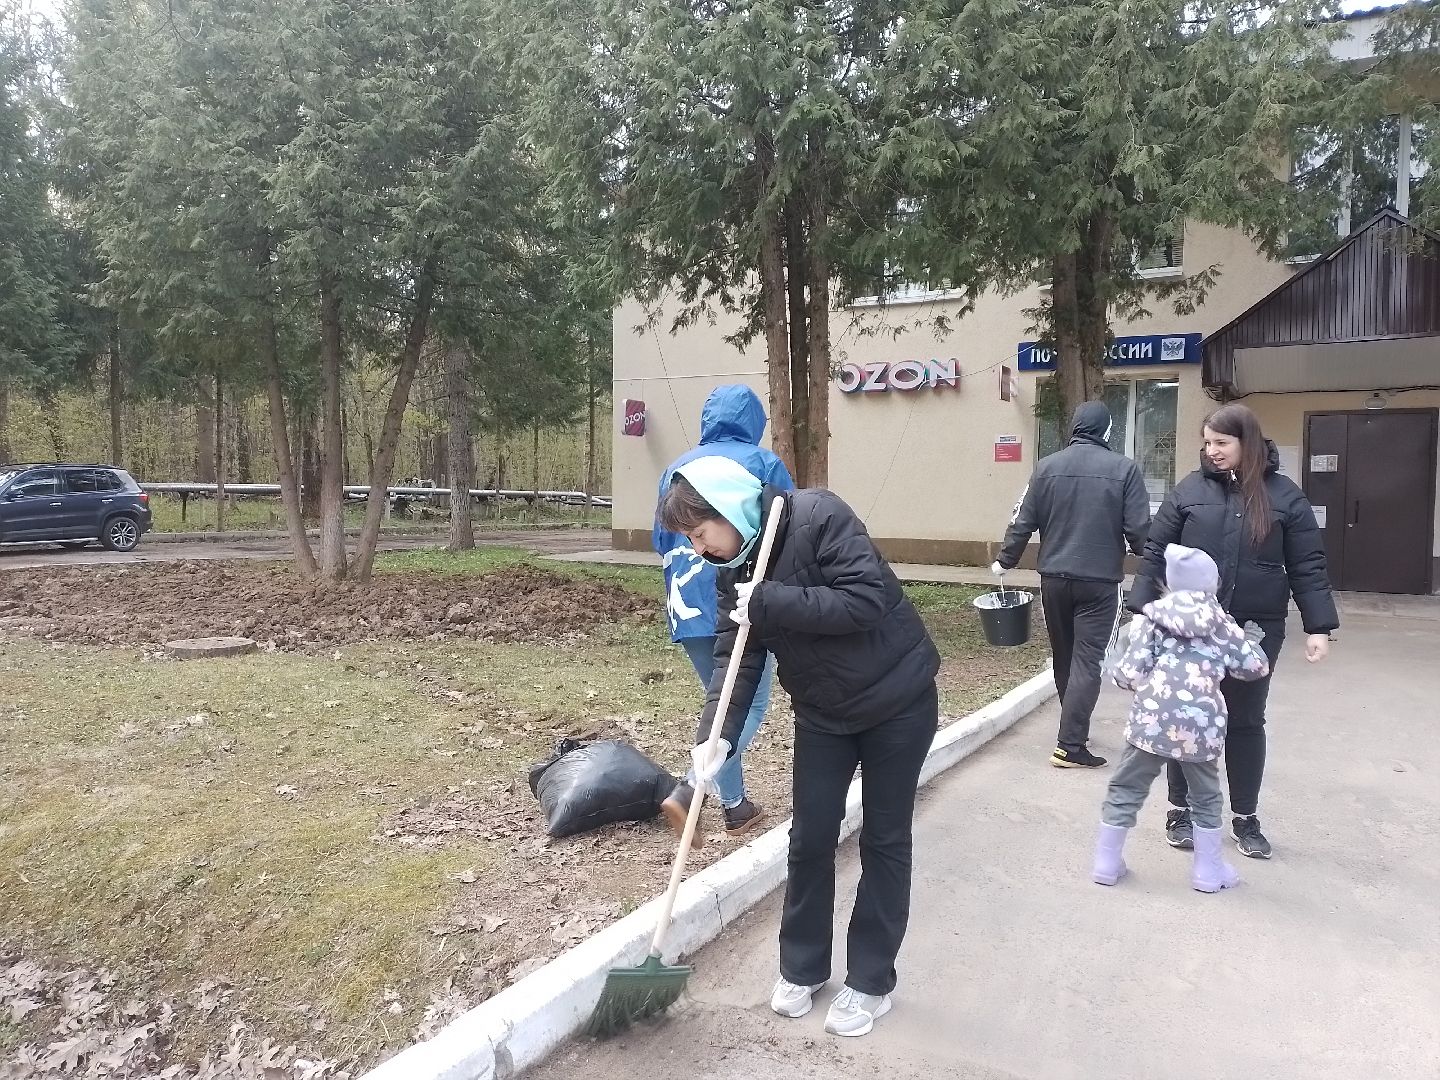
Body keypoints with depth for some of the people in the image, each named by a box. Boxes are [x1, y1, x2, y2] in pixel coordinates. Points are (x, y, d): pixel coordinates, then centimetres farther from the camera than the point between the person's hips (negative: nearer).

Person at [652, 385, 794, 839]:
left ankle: (735, 807, 24)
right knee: (751, 704, 4)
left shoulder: (677, 468, 12)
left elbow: (662, 546, 18)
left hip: (688, 607, 5)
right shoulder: (764, 464, 0)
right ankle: (690, 789, -15)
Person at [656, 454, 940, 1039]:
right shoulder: (735, 569, -6)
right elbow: (734, 656, -10)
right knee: (811, 837, 8)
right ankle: (802, 967, 28)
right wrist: (716, 734, -24)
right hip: (823, 711, 6)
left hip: (896, 700, -5)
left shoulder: (818, 517, -26)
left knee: (883, 839, 7)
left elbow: (867, 600, -32)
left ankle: (871, 980, 22)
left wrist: (772, 602, -31)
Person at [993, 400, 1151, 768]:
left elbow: (1023, 522, 3)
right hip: (1099, 581, -3)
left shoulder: (1047, 466, 1)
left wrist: (1005, 561, 16)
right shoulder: (1123, 468, -7)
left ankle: (1075, 730, 30)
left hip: (1054, 578, 4)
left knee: (1063, 658, 17)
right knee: (1088, 661, -1)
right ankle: (1070, 745, -5)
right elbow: (1139, 529, -9)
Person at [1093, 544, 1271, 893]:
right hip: (1201, 726, 1)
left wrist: (1121, 673, 20)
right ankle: (1209, 870, 29)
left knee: (1125, 789, 13)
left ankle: (1107, 862, 19)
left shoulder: (1151, 619, 5)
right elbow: (1255, 667, 13)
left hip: (1152, 721, -1)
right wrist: (1252, 638, 32)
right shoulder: (1222, 624, 10)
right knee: (1206, 797, 21)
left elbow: (1129, 675, -3)